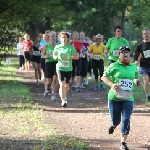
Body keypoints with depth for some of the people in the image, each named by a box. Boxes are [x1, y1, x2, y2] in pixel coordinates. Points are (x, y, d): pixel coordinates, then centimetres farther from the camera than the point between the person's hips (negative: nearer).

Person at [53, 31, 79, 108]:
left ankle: (65, 97, 41)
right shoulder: (57, 47, 0)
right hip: (60, 67, -1)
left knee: (67, 84, 16)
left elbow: (77, 57, -6)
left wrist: (69, 57, -21)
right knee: (62, 84, -16)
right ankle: (63, 101, -18)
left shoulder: (71, 47, -5)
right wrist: (56, 57, -8)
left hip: (68, 68, 1)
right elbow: (54, 55, 15)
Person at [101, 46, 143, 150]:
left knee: (126, 120, -8)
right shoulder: (114, 66, -3)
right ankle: (113, 125, 46)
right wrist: (112, 84, -18)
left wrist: (137, 82, 1)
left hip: (128, 98, 2)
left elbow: (135, 78, 25)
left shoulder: (133, 67, 9)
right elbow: (104, 77, -1)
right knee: (116, 119, 7)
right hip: (114, 97, -2)